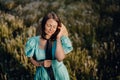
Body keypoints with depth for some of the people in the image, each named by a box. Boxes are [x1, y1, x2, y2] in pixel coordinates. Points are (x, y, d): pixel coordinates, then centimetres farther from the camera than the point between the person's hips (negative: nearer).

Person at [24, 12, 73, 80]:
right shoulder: (34, 41, -10)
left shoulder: (60, 40, -13)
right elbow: (32, 59, 3)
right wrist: (41, 64, -17)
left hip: (59, 74, 0)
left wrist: (58, 37, -24)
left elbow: (60, 58, -29)